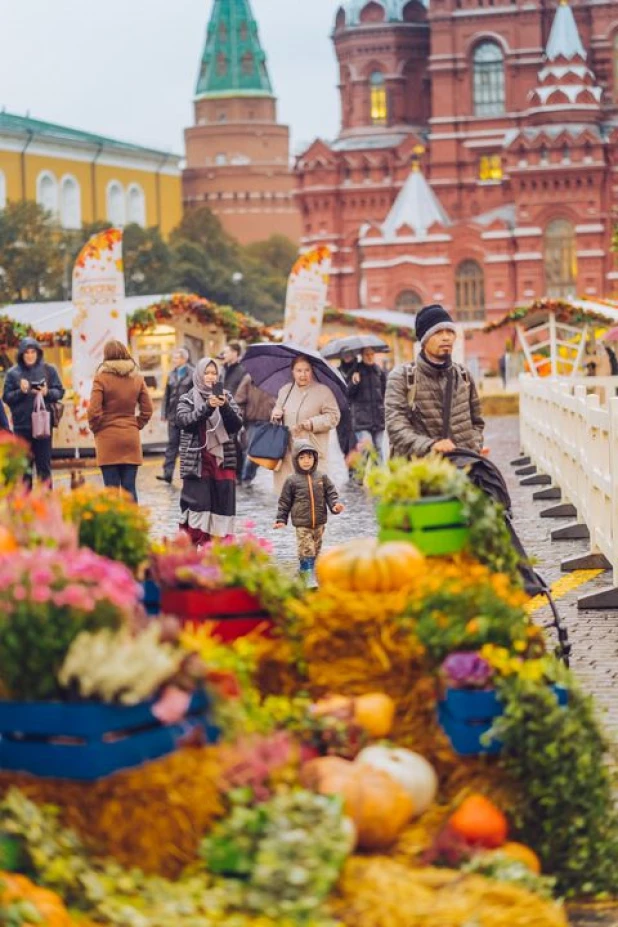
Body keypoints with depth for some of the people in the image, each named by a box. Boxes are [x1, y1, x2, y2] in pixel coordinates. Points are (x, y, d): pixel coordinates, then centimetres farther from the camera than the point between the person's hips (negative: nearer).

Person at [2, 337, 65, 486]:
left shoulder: (48, 370, 4)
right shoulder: (13, 373, 3)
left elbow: (59, 392, 4)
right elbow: (6, 397, 2)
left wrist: (47, 392, -15)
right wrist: (21, 391, -15)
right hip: (22, 426, 0)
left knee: (44, 464, 2)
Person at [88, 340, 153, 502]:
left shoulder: (101, 378, -8)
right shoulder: (137, 378, 4)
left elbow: (94, 411, -12)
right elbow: (147, 410, 5)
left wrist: (95, 428, 4)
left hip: (108, 438, -3)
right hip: (131, 438, 3)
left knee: (111, 488, 0)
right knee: (129, 487, 5)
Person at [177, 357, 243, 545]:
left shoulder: (226, 397, 12)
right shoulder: (188, 399, 7)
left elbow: (237, 424, 3)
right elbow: (184, 420, -10)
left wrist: (225, 407, -14)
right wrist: (207, 407, -21)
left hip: (223, 459, 3)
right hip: (197, 460, -3)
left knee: (223, 503, 0)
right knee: (197, 502, -9)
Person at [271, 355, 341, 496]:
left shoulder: (323, 392, 1)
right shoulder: (285, 391, 16)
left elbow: (333, 417, -2)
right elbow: (278, 410, 29)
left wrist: (311, 423, -14)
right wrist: (275, 415, 5)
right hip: (287, 451, 4)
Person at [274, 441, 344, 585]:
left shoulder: (322, 478, 3)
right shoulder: (292, 481, -4)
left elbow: (331, 494, 4)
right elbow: (284, 502, 2)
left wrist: (335, 505, -15)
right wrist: (281, 519, -1)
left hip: (319, 523, 3)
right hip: (302, 524, -3)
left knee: (316, 550, 13)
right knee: (306, 550, -9)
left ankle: (305, 570, 30)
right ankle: (309, 577, -5)